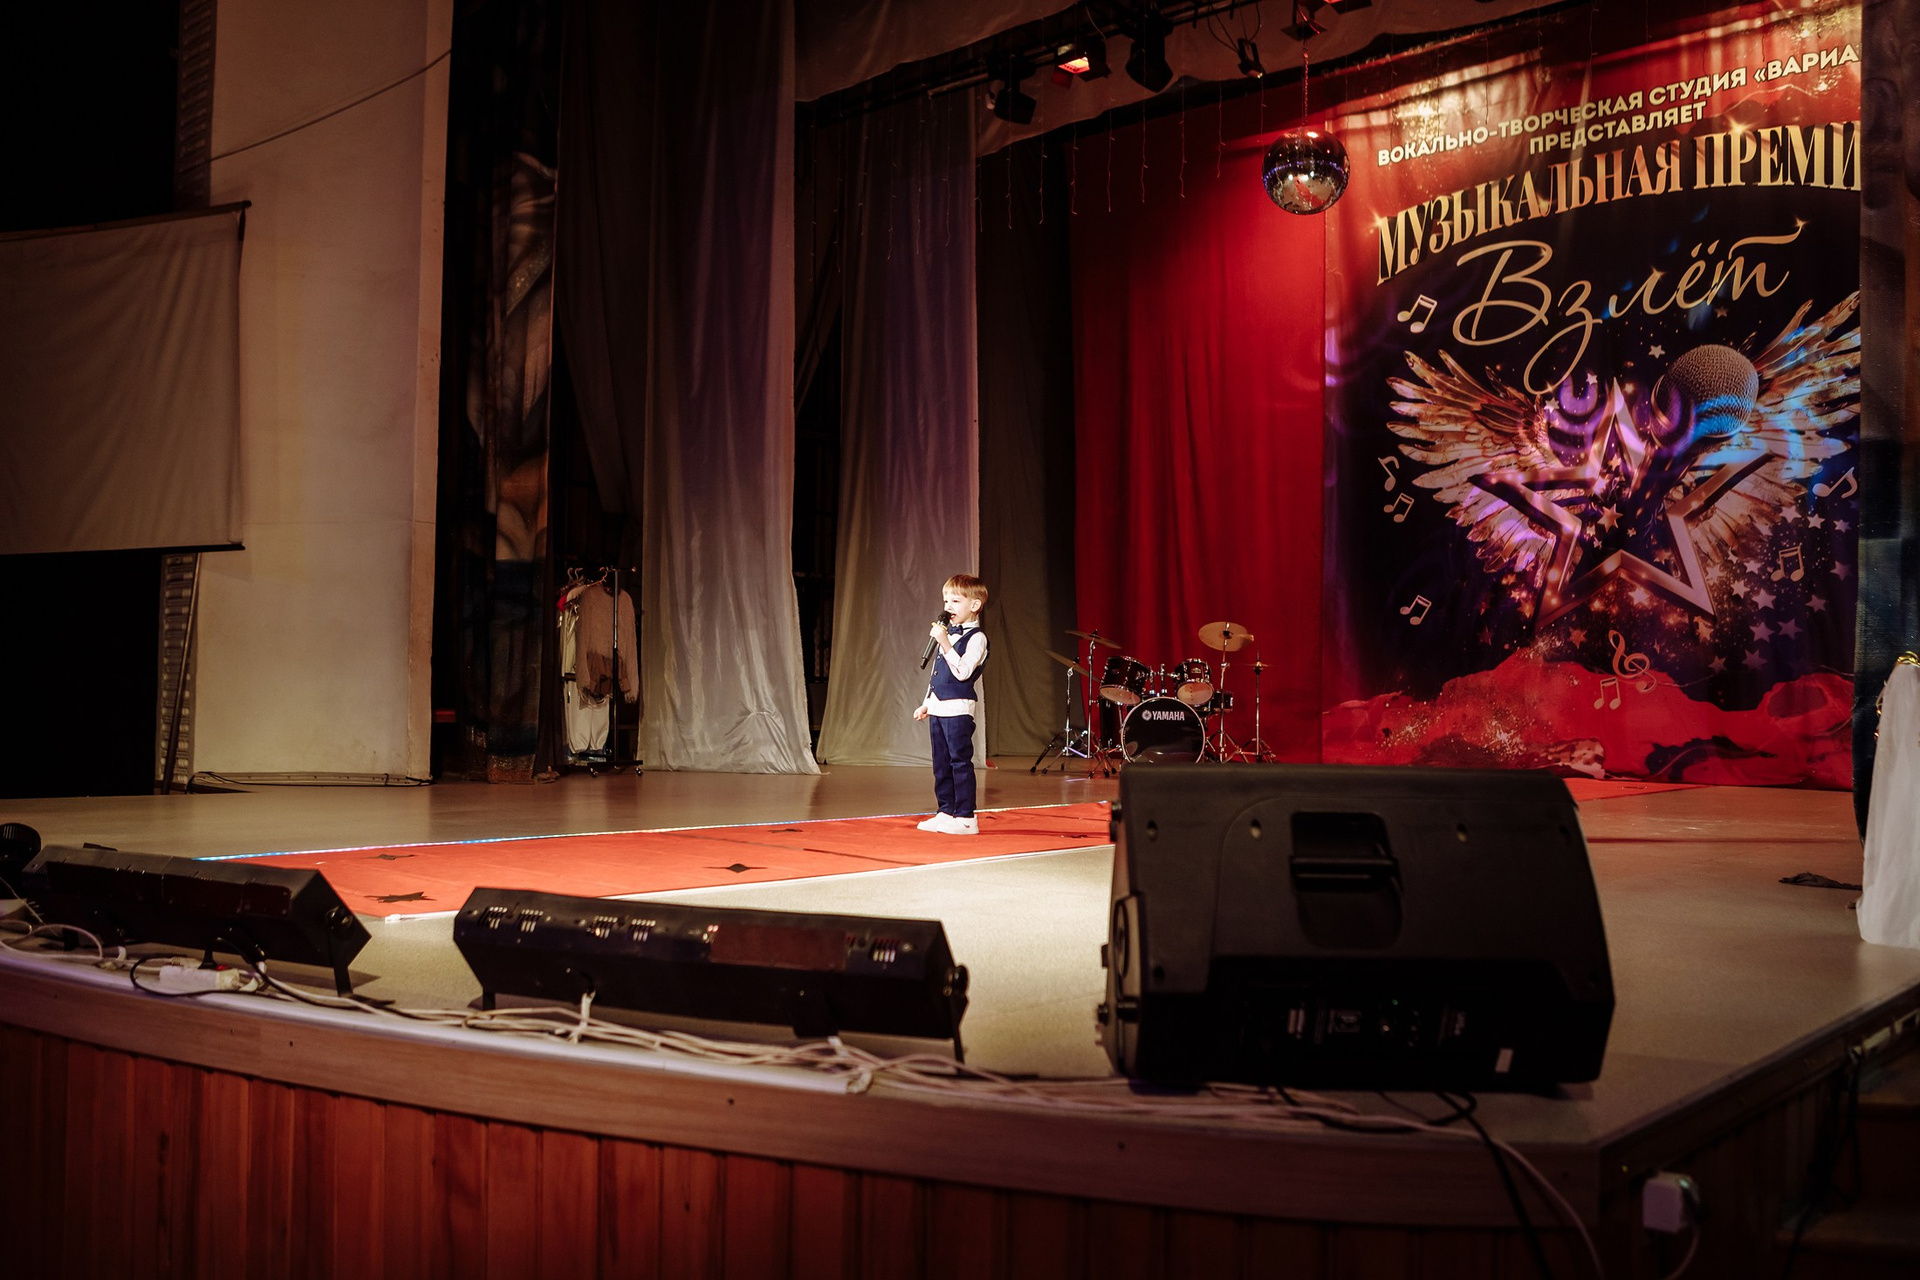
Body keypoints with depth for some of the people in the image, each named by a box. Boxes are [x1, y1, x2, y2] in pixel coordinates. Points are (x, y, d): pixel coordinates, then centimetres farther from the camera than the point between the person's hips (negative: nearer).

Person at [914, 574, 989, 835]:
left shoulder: (976, 637, -8)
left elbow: (962, 672, -22)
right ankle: (946, 813, 18)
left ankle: (965, 818, -3)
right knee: (941, 763, 11)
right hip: (938, 709, 9)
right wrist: (927, 704, 23)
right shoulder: (948, 633, 18)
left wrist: (944, 643, -24)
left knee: (960, 762, -7)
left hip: (958, 709, -9)